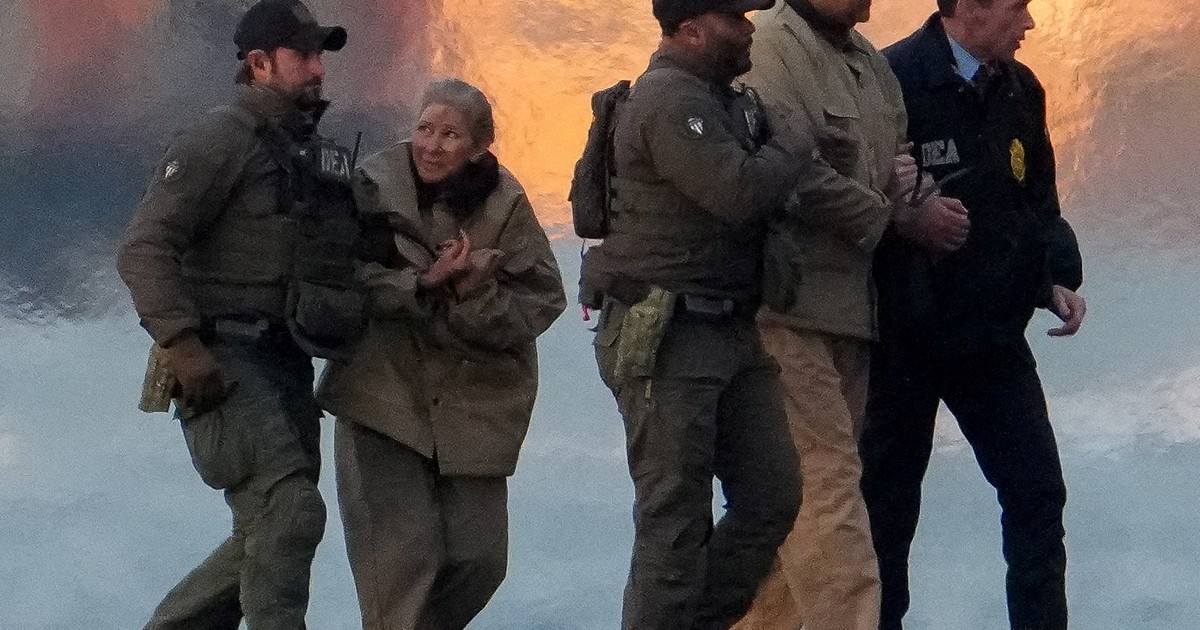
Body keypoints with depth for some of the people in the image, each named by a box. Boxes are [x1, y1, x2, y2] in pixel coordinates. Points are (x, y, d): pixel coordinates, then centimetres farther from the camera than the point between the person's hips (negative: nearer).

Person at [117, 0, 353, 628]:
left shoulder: (314, 148, 16)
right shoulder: (219, 139, -9)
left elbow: (331, 256, 27)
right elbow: (143, 249, -15)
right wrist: (181, 344, -23)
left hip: (285, 362, 9)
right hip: (223, 363, -8)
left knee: (272, 534, 11)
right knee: (289, 510, -19)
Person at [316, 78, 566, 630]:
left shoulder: (503, 202, -5)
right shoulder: (377, 183, -8)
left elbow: (540, 302, -7)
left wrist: (479, 294, -24)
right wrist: (424, 284, -22)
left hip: (474, 405, 2)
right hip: (383, 393, -2)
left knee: (480, 556, 7)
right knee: (399, 552, -10)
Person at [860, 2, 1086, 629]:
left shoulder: (1018, 91, 6)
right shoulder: (891, 83, -18)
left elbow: (1039, 201, 15)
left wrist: (1056, 277, 2)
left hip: (994, 335, 6)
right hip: (905, 339, -6)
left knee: (1037, 493, 1)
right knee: (887, 505, 7)